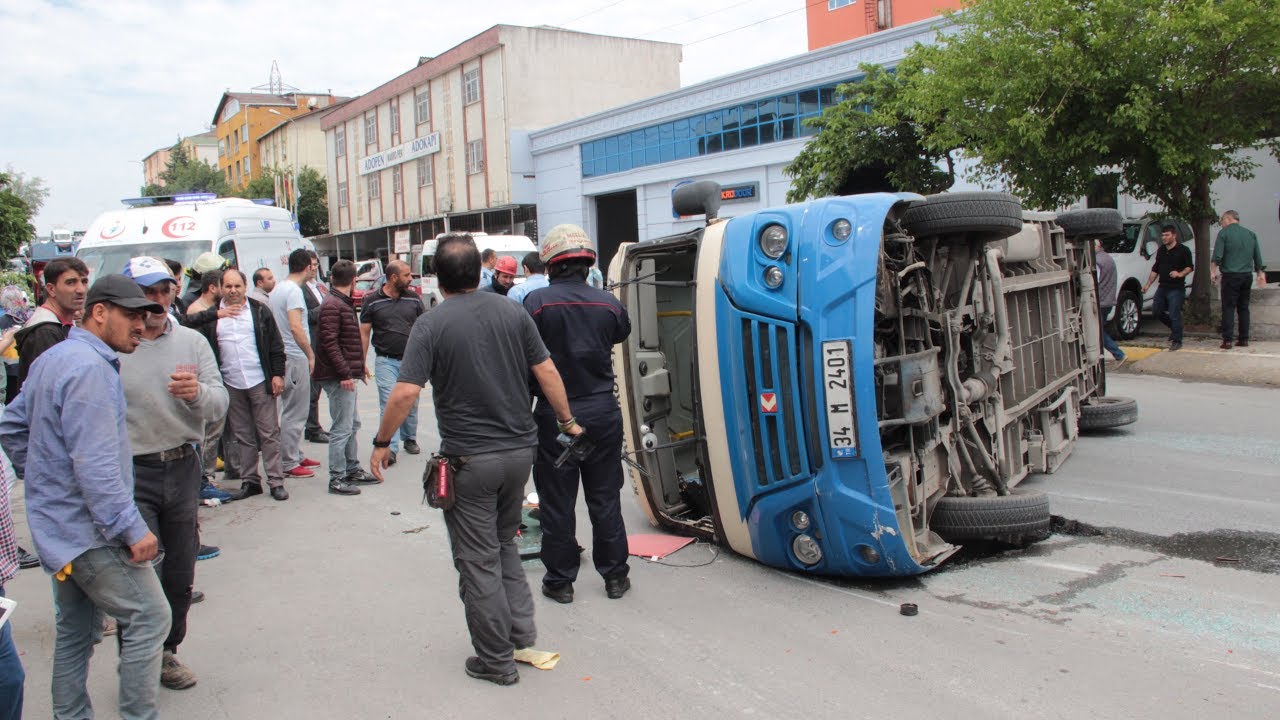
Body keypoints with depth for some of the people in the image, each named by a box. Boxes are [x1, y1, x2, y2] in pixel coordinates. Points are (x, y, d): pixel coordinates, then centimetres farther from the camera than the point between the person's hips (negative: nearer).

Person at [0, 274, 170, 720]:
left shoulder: (51, 358, 12)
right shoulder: (89, 368, -21)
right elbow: (95, 464, -26)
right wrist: (132, 529, -24)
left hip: (60, 525, 11)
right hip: (89, 531, -11)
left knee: (75, 630, 18)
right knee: (149, 617, -5)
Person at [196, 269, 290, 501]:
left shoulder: (259, 311, 4)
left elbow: (276, 346, 4)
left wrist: (278, 374, -3)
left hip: (260, 382, -2)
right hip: (231, 385, 2)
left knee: (269, 433, 0)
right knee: (242, 436, 8)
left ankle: (276, 481, 4)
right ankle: (249, 481, 16)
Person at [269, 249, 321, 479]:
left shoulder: (277, 289, 14)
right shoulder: (294, 291, -15)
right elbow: (296, 327, -24)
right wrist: (311, 355, -15)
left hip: (284, 356, 10)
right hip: (295, 358, -10)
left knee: (292, 411, 18)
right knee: (294, 414, -4)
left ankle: (295, 456, 26)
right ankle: (289, 464, 1)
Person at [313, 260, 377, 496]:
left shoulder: (344, 304, 17)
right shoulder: (332, 306, -15)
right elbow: (329, 342, -22)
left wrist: (356, 370, 18)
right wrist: (345, 374, -23)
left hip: (345, 376, 10)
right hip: (338, 377, -10)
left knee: (352, 424, 17)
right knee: (342, 428, -6)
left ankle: (353, 470, 27)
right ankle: (337, 479, 0)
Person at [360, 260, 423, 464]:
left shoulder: (414, 300, 6)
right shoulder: (372, 301, -1)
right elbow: (364, 333, 2)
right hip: (385, 361, -3)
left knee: (411, 403, 11)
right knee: (389, 404, -9)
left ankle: (410, 439, 30)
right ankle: (391, 448, -8)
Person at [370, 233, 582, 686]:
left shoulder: (431, 325, -11)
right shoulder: (513, 313, 2)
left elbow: (405, 394, -17)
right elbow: (546, 371, 1)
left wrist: (382, 442, -3)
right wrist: (567, 420, 14)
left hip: (469, 458, -5)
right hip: (519, 450, 5)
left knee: (478, 559, 7)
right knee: (504, 544, 23)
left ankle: (496, 660, 14)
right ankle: (523, 635, 21)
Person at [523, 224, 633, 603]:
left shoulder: (537, 301, -13)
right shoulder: (608, 303, -2)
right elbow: (622, 333, 15)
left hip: (555, 415, -3)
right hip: (602, 412, 3)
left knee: (556, 502, 9)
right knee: (605, 499, 14)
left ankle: (560, 580, 17)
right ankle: (615, 575, 22)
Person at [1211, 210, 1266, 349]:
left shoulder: (1224, 233, -4)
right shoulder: (1251, 234, 12)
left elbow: (1217, 256, -13)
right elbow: (1258, 257, 15)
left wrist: (1213, 272, -8)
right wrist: (1260, 273, 23)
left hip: (1230, 275, -5)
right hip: (1247, 275, 5)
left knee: (1228, 308, -5)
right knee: (1244, 308, 11)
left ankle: (1227, 340, -10)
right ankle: (1244, 339, 12)